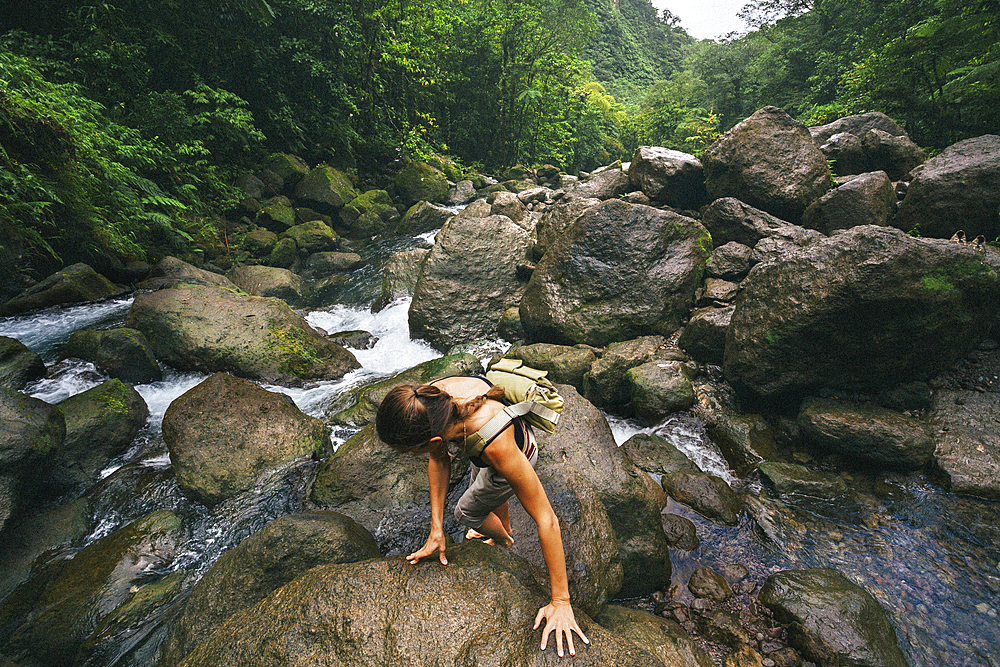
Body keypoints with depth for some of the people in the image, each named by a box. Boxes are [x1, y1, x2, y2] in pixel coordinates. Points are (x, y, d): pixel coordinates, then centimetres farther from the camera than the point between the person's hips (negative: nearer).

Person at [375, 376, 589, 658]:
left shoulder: (497, 447, -48)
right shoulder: (430, 398, -32)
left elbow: (546, 519, -36)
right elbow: (440, 459, -13)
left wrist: (560, 602, -27)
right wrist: (436, 529, -12)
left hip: (518, 455, -5)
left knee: (468, 512, 16)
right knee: (485, 493, 32)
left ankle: (505, 541, 51)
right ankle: (505, 529, 67)